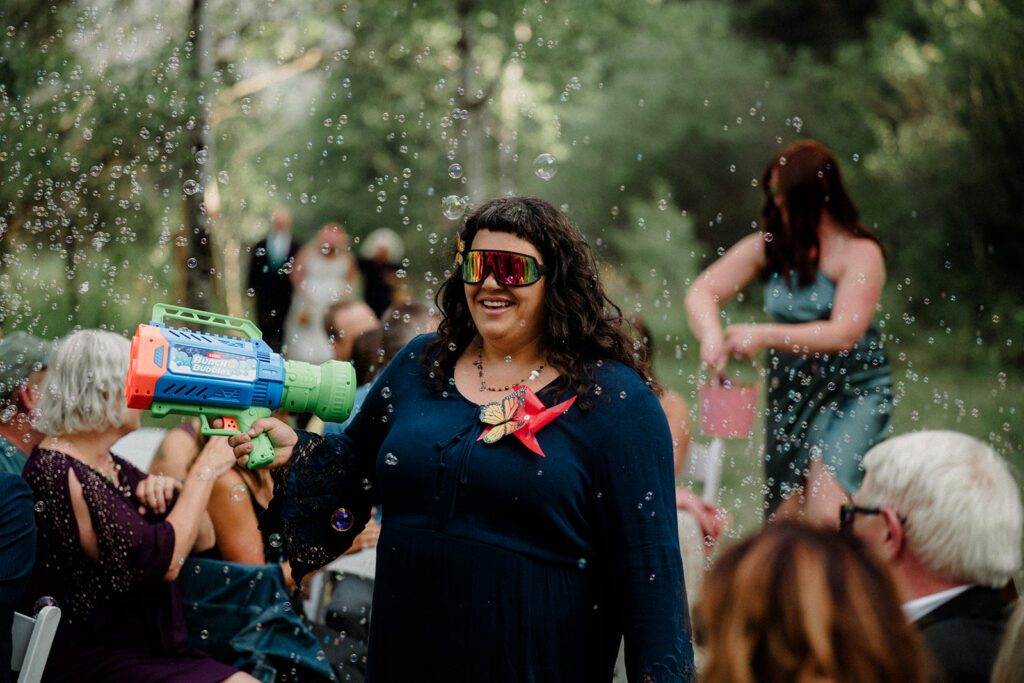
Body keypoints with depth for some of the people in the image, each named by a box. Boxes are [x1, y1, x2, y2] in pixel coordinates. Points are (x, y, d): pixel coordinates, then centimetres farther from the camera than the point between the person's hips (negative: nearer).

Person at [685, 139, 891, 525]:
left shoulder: (860, 253, -11)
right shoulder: (768, 246, 2)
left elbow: (844, 334, -21)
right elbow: (702, 291, -1)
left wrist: (765, 335, -28)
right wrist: (711, 335, -24)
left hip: (854, 392, -5)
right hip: (789, 391, 5)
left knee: (826, 516, -20)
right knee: (783, 519, 6)